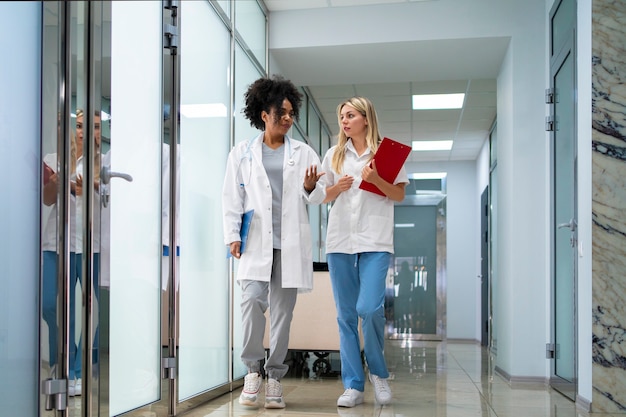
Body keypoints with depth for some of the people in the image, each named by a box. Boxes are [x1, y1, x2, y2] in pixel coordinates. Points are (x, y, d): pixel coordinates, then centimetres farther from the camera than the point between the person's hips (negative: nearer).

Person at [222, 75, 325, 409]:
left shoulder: (303, 153, 11)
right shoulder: (242, 153, 9)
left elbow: (318, 197, 11)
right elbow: (232, 198, 7)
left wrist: (310, 187, -12)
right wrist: (232, 236, -3)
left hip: (290, 243, 1)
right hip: (255, 242, -1)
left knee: (282, 310, 3)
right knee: (253, 300, -16)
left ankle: (275, 377, 13)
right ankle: (253, 370, 2)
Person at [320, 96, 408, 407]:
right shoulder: (333, 155, 14)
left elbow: (399, 195, 6)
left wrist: (376, 180, -11)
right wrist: (337, 188, -4)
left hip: (375, 241, -3)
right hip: (340, 240, 3)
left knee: (369, 309, -16)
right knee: (346, 315, 3)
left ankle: (378, 373, 9)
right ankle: (353, 385, 9)